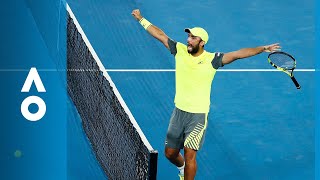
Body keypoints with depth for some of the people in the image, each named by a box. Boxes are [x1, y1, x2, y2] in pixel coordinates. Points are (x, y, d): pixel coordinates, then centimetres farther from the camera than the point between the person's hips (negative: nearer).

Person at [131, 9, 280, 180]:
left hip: (198, 115, -4)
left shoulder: (212, 59, -12)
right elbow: (160, 35, 7)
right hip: (179, 111, 4)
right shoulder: (180, 50, -2)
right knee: (170, 153, 13)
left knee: (189, 155, -10)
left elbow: (238, 54, -19)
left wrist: (262, 49, -28)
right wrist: (141, 19, 12)